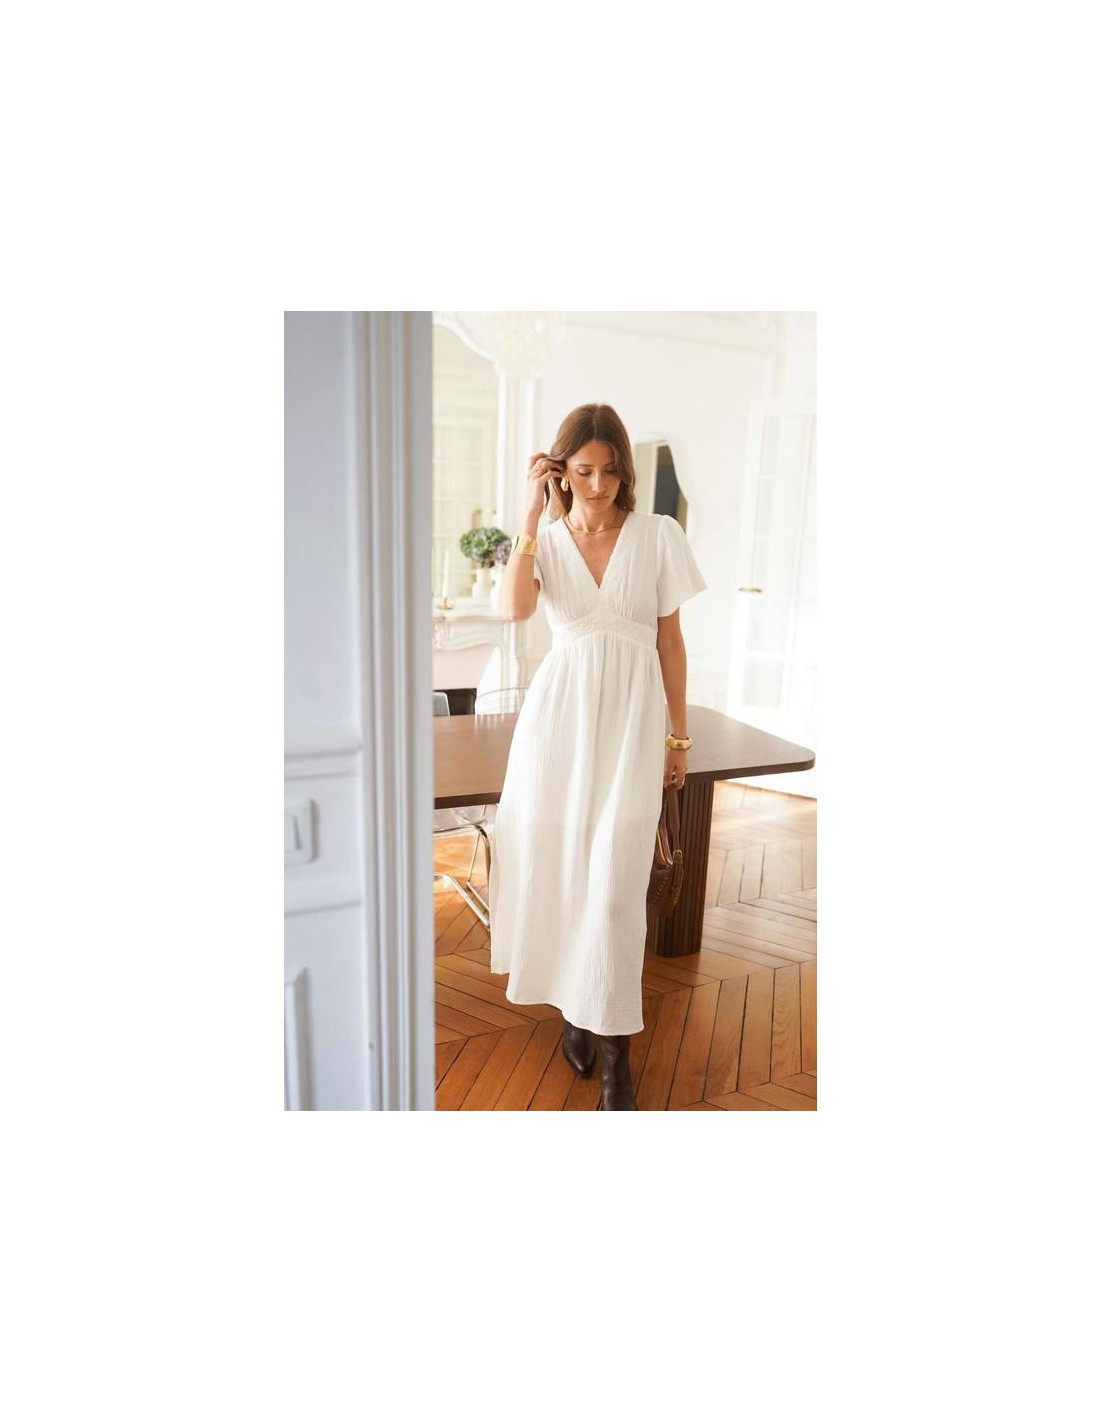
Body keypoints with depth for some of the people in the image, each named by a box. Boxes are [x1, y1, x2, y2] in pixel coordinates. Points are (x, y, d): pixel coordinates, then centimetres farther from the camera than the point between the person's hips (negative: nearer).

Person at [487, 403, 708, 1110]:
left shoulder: (658, 535, 3)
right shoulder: (544, 541, 6)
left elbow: (671, 640, 6)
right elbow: (516, 608, -16)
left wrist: (680, 736, 6)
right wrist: (533, 514, -12)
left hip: (633, 715, -2)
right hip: (561, 710, 2)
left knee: (615, 877, -5)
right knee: (557, 862, 7)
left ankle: (614, 1050, 8)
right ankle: (576, 1004, 29)